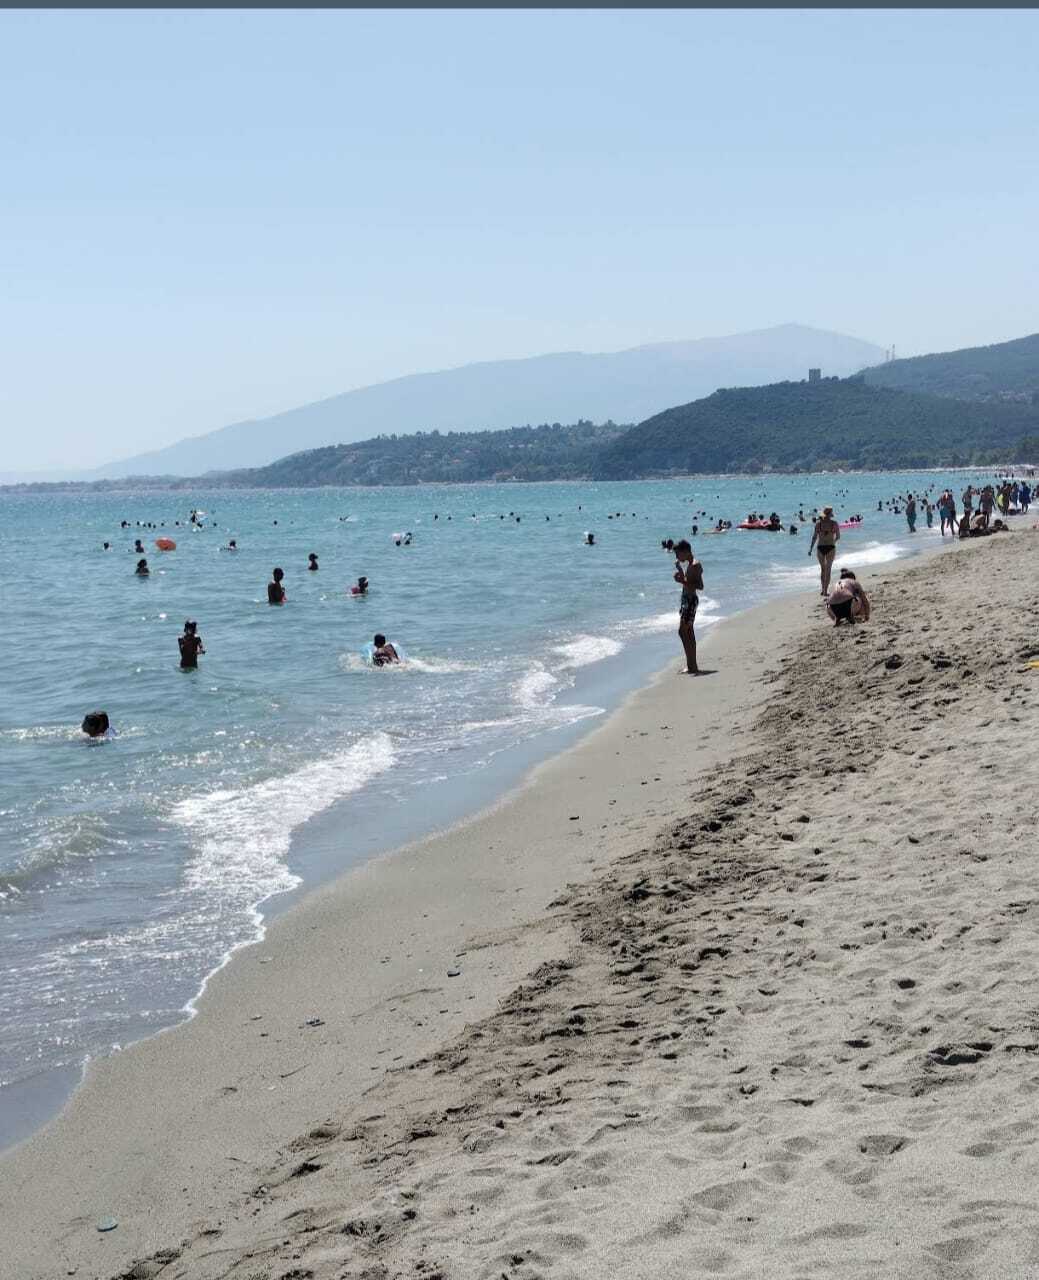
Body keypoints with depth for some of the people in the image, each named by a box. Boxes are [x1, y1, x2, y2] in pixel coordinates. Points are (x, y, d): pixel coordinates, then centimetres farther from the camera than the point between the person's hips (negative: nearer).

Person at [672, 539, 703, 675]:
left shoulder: (696, 565, -16)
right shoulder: (689, 564, 14)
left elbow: (700, 586, -23)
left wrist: (683, 581, -25)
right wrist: (679, 568, 20)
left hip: (691, 599, -10)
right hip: (686, 598, 11)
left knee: (683, 631, -12)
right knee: (688, 633, 13)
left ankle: (692, 666, -12)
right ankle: (691, 665, 18)